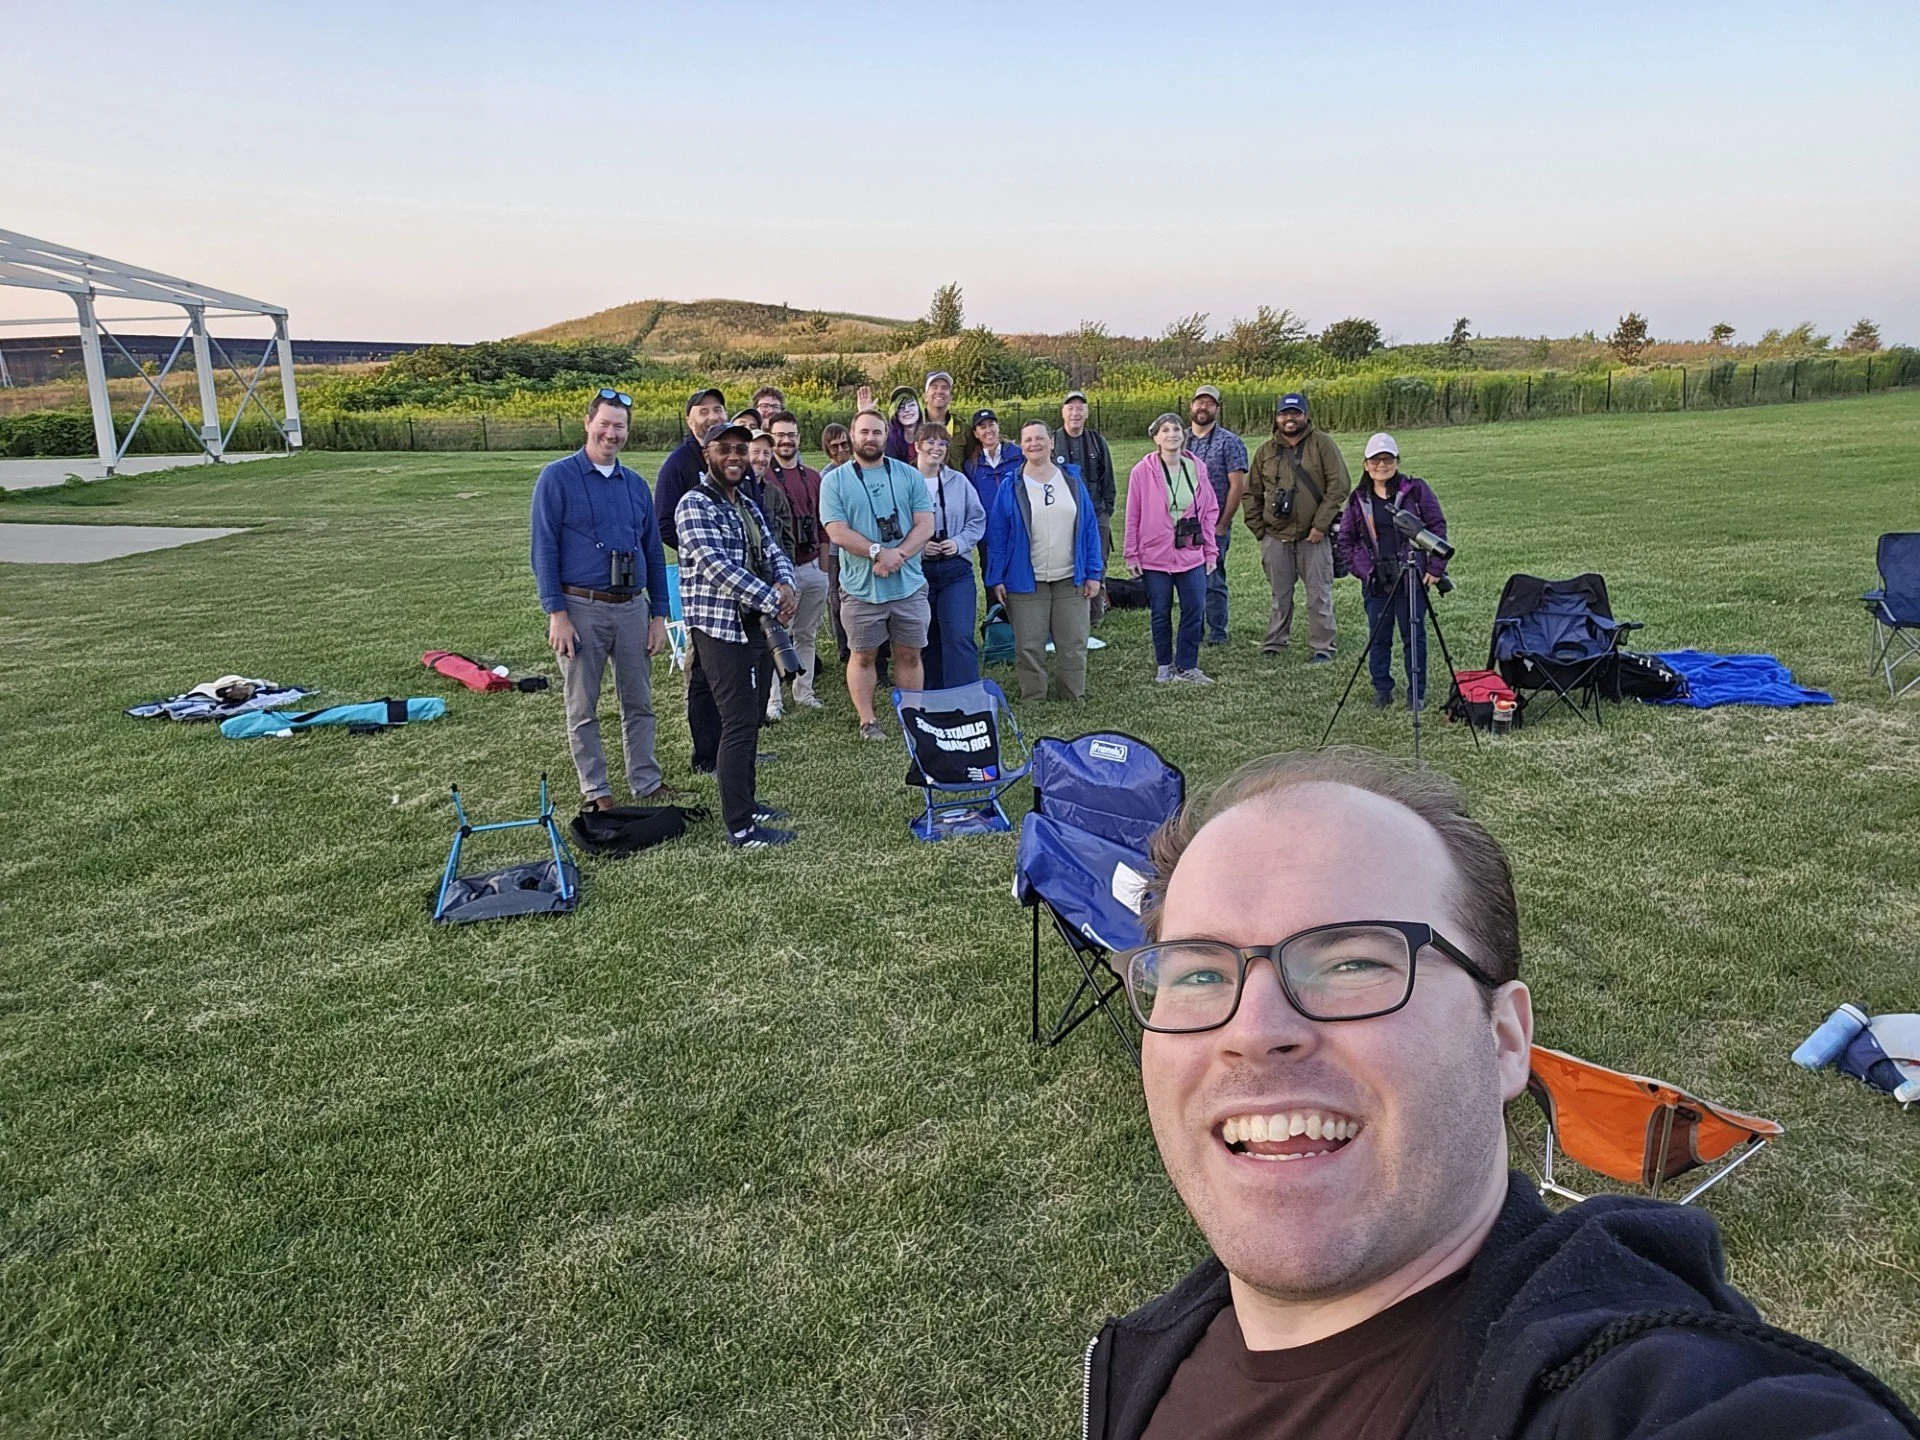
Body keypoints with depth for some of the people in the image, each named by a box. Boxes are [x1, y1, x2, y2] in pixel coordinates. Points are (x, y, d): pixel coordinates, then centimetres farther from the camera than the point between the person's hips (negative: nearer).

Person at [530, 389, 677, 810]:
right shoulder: (557, 478, -3)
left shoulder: (636, 485, 12)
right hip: (581, 608, -4)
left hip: (632, 608, 4)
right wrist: (556, 613, -13)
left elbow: (654, 553, 15)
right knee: (583, 708, 5)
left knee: (639, 702, 9)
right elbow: (544, 550, -6)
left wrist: (659, 614, 9)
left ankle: (646, 782, 20)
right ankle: (596, 791, 15)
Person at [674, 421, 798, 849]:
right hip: (721, 629, -8)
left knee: (750, 721, 15)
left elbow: (773, 551, 10)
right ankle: (740, 827, -3)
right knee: (739, 726, -8)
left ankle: (746, 802, 27)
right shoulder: (695, 505, -11)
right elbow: (715, 565, -22)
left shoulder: (747, 505, 15)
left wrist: (786, 584, -14)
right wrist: (773, 599, -23)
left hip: (756, 626, 8)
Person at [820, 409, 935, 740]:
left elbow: (925, 525, -1)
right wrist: (879, 552, -19)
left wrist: (898, 556, -16)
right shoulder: (834, 480, 0)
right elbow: (837, 532, -9)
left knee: (909, 654, 8)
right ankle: (867, 721, 18)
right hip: (861, 587, -1)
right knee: (863, 656, 8)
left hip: (909, 584, 2)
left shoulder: (909, 476, 5)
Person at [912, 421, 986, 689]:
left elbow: (978, 519, 10)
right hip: (917, 571, -1)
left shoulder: (959, 481, 5)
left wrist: (960, 542, -6)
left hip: (956, 569, 1)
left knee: (959, 638, -10)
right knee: (926, 642, 10)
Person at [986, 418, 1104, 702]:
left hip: (1070, 580, 2)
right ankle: (1033, 703, 13)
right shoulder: (1011, 487, 0)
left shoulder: (1072, 481, 7)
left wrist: (1093, 573, 3)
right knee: (1029, 648, 3)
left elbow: (1089, 528, 7)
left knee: (1074, 645, 7)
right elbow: (997, 536, 0)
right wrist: (996, 579, -5)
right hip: (1026, 582, -2)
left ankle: (1077, 700, 18)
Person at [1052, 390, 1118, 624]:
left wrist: (1107, 509, 8)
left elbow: (1107, 480, 15)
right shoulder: (1051, 442, 2)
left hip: (1097, 517, 2)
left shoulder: (1098, 441, 10)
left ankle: (1095, 618, 13)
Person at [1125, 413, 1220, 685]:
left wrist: (1211, 551, 7)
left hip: (1191, 555, 2)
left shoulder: (1197, 468, 3)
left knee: (1195, 612, 0)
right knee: (1160, 614, 7)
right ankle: (1164, 666, 22)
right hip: (1155, 556, -2)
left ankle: (1186, 667, 12)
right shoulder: (1142, 471, -5)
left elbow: (1210, 511, 8)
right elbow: (1132, 516, -1)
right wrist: (1132, 555, -2)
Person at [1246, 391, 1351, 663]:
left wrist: (1321, 524, -11)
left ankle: (1323, 647, 10)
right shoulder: (1266, 451, 10)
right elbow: (1252, 493, 17)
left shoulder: (1322, 443, -1)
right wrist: (1259, 530, 7)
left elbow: (1340, 485, -6)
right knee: (1280, 595, 9)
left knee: (1318, 594, 1)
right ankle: (1273, 645, 18)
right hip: (1276, 538, 3)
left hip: (1313, 536, -3)